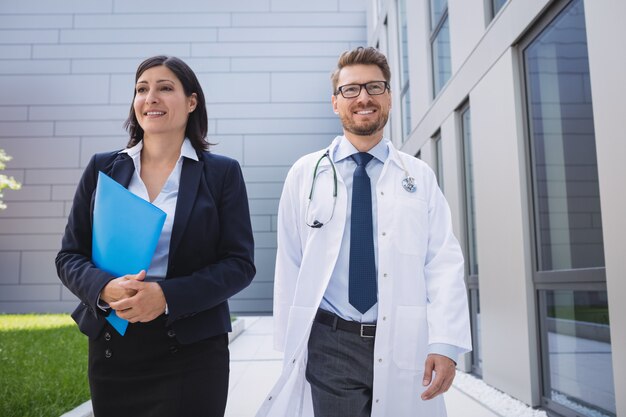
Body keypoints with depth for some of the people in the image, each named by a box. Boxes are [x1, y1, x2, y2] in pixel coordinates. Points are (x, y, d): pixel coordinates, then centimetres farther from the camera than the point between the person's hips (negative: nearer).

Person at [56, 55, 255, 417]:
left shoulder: (222, 172, -2)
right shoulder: (102, 168, 5)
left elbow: (240, 264, -6)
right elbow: (70, 255, 6)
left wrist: (167, 296, -19)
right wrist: (105, 289, -15)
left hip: (192, 350, -2)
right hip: (111, 347, 3)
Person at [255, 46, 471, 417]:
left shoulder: (419, 177, 6)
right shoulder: (305, 174, 5)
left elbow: (444, 263, -1)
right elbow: (290, 264, 4)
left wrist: (445, 343, -11)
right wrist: (291, 344, 1)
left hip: (403, 345, 1)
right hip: (328, 343, -1)